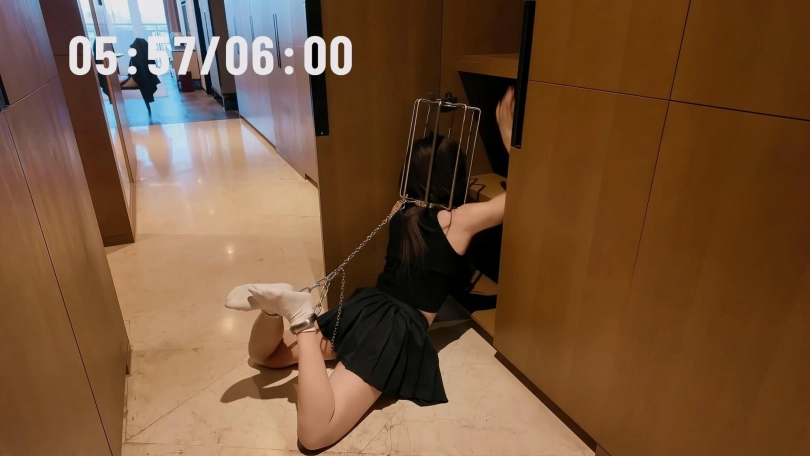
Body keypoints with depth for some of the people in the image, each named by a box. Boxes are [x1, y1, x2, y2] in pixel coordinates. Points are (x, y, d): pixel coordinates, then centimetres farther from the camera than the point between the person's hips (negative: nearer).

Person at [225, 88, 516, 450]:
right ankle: (302, 319, -28)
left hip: (363, 307, 6)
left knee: (263, 355, 23)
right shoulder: (461, 220, -4)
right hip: (398, 328, -6)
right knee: (315, 435, -14)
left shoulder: (400, 211, 12)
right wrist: (507, 132, 8)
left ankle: (277, 307, -12)